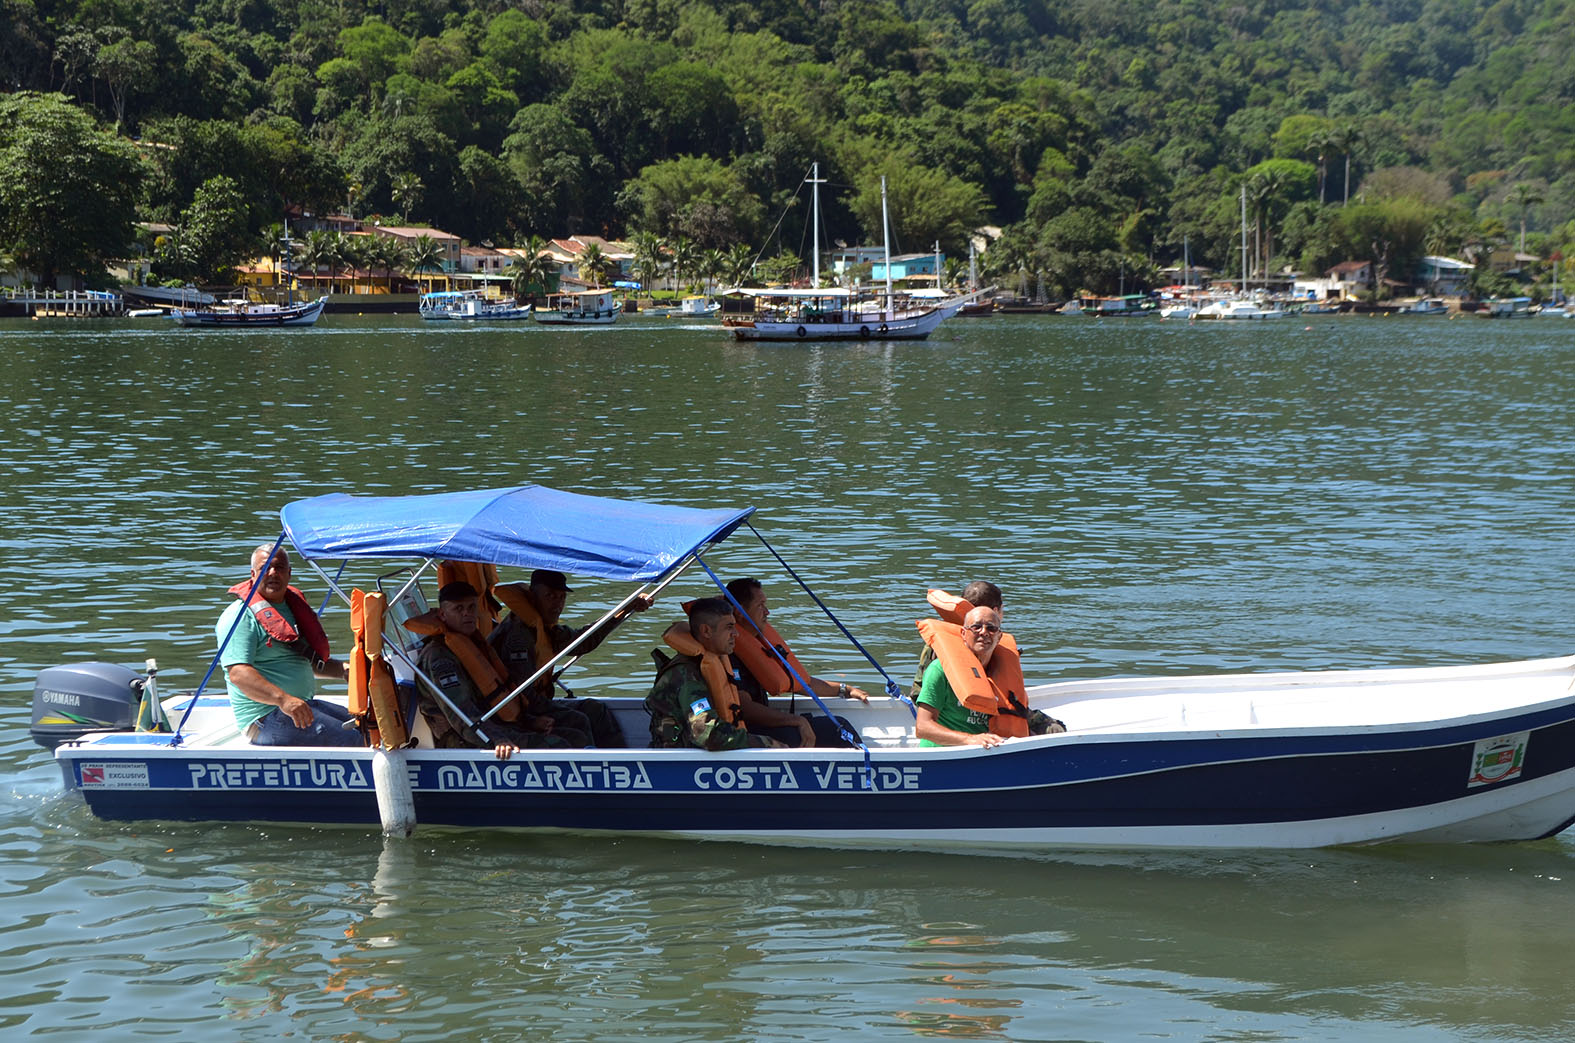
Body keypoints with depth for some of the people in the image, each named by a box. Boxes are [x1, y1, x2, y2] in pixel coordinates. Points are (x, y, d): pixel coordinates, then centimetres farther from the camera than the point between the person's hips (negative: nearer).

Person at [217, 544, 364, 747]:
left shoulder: (293, 607, 22)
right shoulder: (241, 616, -8)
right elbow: (238, 673, -22)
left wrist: (344, 670, 12)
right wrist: (283, 699, -36)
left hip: (303, 705, 10)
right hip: (265, 718, -10)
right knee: (353, 740, -24)